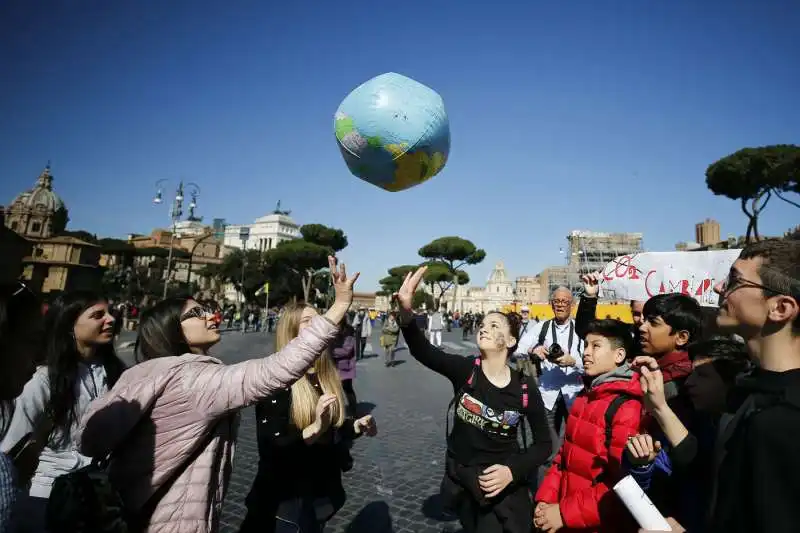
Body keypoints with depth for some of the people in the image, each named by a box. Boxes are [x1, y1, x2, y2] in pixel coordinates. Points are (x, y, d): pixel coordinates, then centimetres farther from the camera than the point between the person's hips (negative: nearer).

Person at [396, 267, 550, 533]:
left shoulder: (525, 391, -13)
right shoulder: (465, 370, -15)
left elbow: (543, 444, -3)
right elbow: (422, 350, -33)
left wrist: (513, 471, -19)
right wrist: (406, 312, -50)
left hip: (506, 486, 0)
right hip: (462, 482, 1)